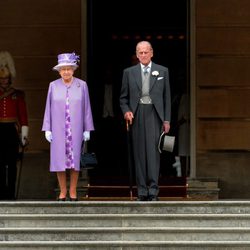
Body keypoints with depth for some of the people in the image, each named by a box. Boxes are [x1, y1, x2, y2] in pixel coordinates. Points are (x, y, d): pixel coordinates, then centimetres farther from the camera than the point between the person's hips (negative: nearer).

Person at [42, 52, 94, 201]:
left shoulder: (82, 85, 1)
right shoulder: (53, 86, 2)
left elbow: (86, 108, 3)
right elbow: (49, 108, 5)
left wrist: (87, 129, 0)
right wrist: (47, 129, 0)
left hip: (76, 129, 0)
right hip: (58, 129, 1)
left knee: (75, 159, 2)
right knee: (59, 159, 1)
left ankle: (73, 191, 11)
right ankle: (63, 191, 11)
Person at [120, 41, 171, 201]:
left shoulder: (162, 71, 9)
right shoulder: (129, 72, 10)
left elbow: (167, 97, 8)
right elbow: (123, 97, 13)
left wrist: (167, 120, 3)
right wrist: (126, 111, -6)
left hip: (154, 115, -1)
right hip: (136, 116, 1)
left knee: (153, 150, -11)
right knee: (139, 152, 1)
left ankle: (153, 189, -10)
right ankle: (142, 190, 5)